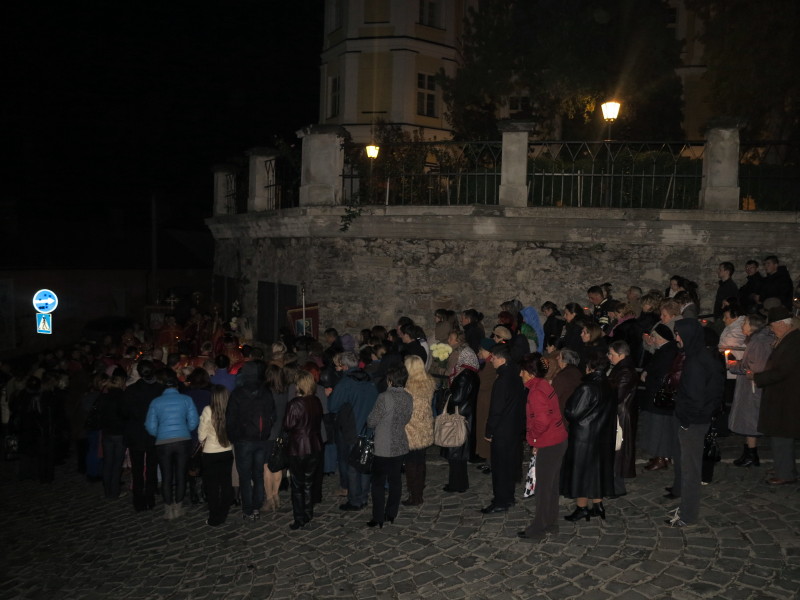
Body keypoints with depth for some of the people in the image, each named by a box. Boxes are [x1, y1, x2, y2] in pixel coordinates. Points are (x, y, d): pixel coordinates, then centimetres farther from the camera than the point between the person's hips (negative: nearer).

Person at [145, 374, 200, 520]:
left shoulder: (156, 402, 3)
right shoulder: (186, 399, 1)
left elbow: (150, 426, 2)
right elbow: (193, 422, -2)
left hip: (163, 443, 0)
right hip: (183, 441, 0)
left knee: (166, 477, 9)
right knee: (181, 475, 9)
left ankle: (168, 510, 15)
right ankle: (178, 508, 16)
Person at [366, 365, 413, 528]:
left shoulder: (385, 398, -20)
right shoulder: (409, 398, -2)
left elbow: (371, 422, -13)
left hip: (384, 448, -6)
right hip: (401, 446, 6)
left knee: (378, 483, 5)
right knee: (395, 480, 16)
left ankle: (378, 519, 9)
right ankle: (392, 514, 24)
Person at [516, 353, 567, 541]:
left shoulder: (536, 392, -20)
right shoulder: (544, 385, 9)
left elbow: (542, 420, -29)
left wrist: (533, 438, -11)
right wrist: (536, 440, 12)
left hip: (548, 446, -10)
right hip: (558, 441, 10)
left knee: (543, 488, 2)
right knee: (552, 485, 18)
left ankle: (538, 529, 14)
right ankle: (551, 524, 30)